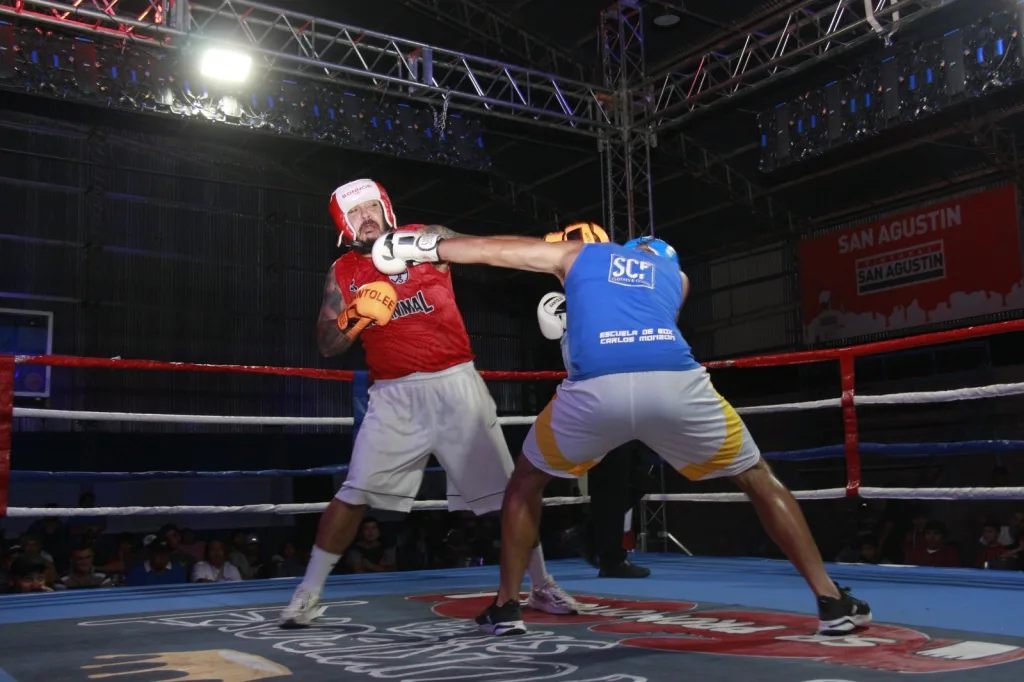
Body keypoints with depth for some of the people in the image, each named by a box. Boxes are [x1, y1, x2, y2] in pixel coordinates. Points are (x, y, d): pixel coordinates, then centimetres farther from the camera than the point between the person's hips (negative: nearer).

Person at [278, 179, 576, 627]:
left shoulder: (425, 238, 0)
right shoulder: (343, 274, 6)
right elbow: (326, 346, 4)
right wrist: (356, 318, -15)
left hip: (454, 382, -1)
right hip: (395, 393, 1)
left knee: (504, 489, 5)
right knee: (355, 494, -6)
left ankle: (541, 586, 21)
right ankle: (308, 593, 9)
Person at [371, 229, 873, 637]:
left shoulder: (579, 254, 34)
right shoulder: (677, 276, 36)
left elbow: (491, 249, 37)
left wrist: (424, 248, 49)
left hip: (596, 390, -1)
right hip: (675, 383, 1)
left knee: (526, 481, 28)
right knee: (759, 480, 24)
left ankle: (506, 607, 24)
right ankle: (832, 602, 21)